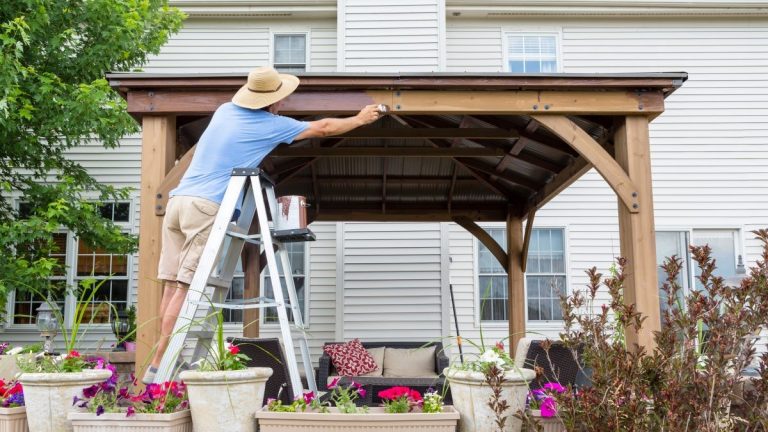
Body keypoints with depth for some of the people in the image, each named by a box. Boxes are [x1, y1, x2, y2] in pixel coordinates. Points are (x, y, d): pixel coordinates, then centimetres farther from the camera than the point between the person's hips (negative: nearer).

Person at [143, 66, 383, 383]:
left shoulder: (225, 110, 20)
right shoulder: (272, 125, 3)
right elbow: (323, 128, 14)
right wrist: (361, 119, 29)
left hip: (178, 199, 7)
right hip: (206, 206, -7)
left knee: (172, 285, 4)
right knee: (185, 288, -8)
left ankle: (167, 360, 8)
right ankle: (158, 367, -9)